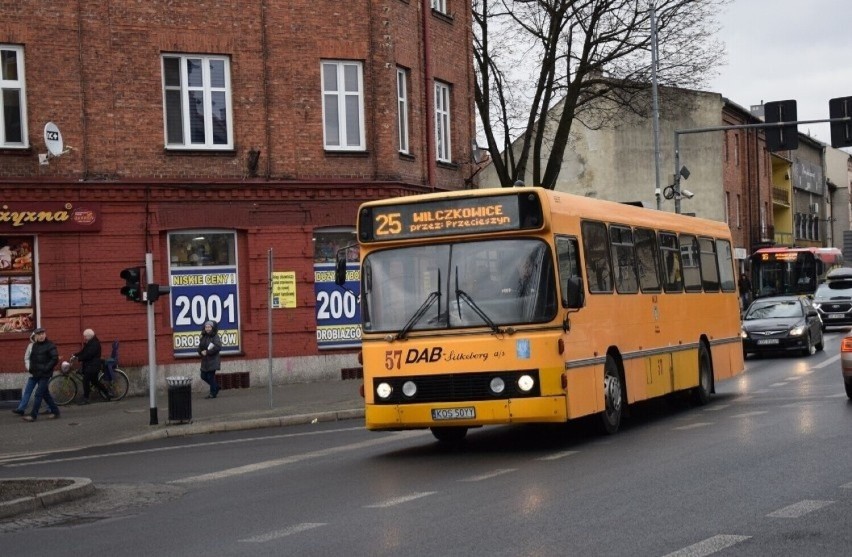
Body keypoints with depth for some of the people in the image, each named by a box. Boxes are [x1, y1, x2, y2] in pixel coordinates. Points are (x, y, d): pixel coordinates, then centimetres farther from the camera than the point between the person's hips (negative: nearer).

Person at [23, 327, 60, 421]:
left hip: (45, 374, -8)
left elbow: (55, 359, -15)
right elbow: (32, 358, 24)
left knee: (39, 394, -11)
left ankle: (33, 415, -11)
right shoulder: (35, 345, 13)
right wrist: (31, 368, 10)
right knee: (45, 394, 13)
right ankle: (55, 411, 23)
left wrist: (46, 368, -19)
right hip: (37, 374, 8)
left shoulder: (50, 346, -9)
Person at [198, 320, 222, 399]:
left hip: (213, 360, -7)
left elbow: (218, 347, -20)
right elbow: (200, 347, 12)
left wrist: (207, 352, -20)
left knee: (211, 376, -5)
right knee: (203, 376, 10)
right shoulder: (203, 337, 11)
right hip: (204, 361, 7)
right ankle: (216, 387, 29)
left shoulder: (215, 337, -9)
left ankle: (213, 393, 7)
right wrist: (201, 352, -11)